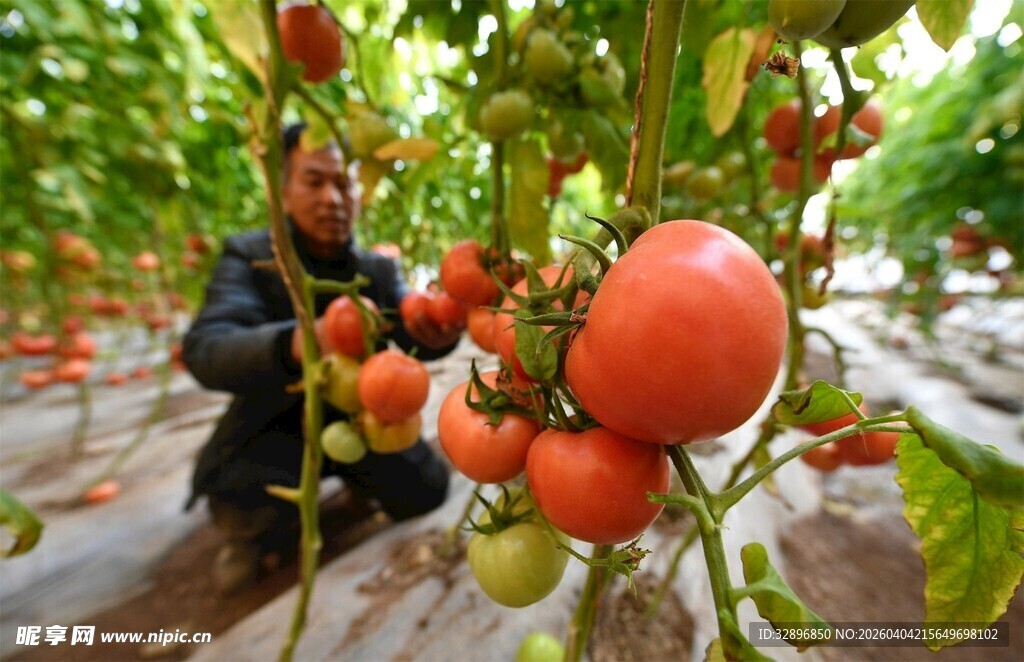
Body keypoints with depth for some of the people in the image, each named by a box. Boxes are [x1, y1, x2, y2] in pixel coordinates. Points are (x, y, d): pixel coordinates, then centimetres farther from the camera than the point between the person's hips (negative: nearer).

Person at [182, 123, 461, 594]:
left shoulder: (380, 269, -3)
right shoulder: (249, 256, -12)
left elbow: (414, 331, -18)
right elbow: (204, 349, -28)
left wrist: (439, 333, -44)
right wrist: (294, 345, -52)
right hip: (276, 428, -2)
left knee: (426, 488, -10)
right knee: (247, 504, -30)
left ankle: (355, 477, 25)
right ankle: (260, 536, 10)